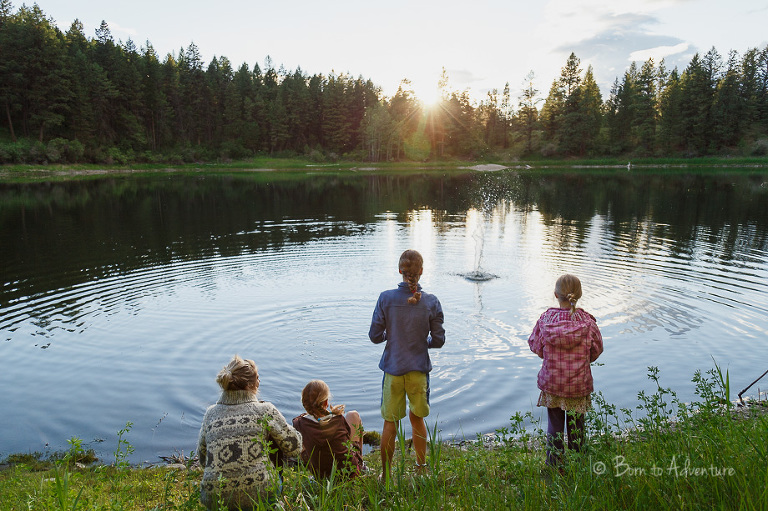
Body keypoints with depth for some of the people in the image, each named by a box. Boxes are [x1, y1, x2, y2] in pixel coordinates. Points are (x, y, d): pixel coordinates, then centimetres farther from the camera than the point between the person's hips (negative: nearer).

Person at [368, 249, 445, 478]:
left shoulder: (386, 298, -12)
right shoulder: (431, 302, -9)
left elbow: (375, 336, -8)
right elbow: (438, 340, -4)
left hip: (393, 369, -1)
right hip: (419, 370, 1)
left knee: (390, 423, 12)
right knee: (417, 418, 22)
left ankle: (386, 475, 25)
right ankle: (421, 468, 36)